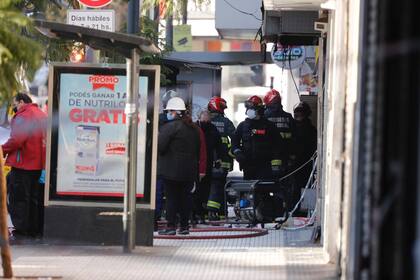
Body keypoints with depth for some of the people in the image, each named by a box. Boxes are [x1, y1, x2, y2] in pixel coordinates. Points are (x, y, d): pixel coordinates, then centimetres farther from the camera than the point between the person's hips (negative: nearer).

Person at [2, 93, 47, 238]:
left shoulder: (23, 116, -13)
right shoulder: (43, 115, 14)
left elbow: (17, 140, -23)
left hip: (23, 163, -8)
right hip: (41, 164, 8)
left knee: (19, 197, -1)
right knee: (36, 197, 14)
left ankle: (22, 229, -2)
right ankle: (37, 228, 17)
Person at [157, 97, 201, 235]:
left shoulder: (170, 127, -13)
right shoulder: (194, 128, 11)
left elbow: (159, 146, -15)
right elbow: (198, 150, 16)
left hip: (171, 170, -6)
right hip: (190, 170, 6)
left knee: (171, 197, -3)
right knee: (185, 197, 10)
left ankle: (171, 226, -4)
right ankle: (184, 226, 13)